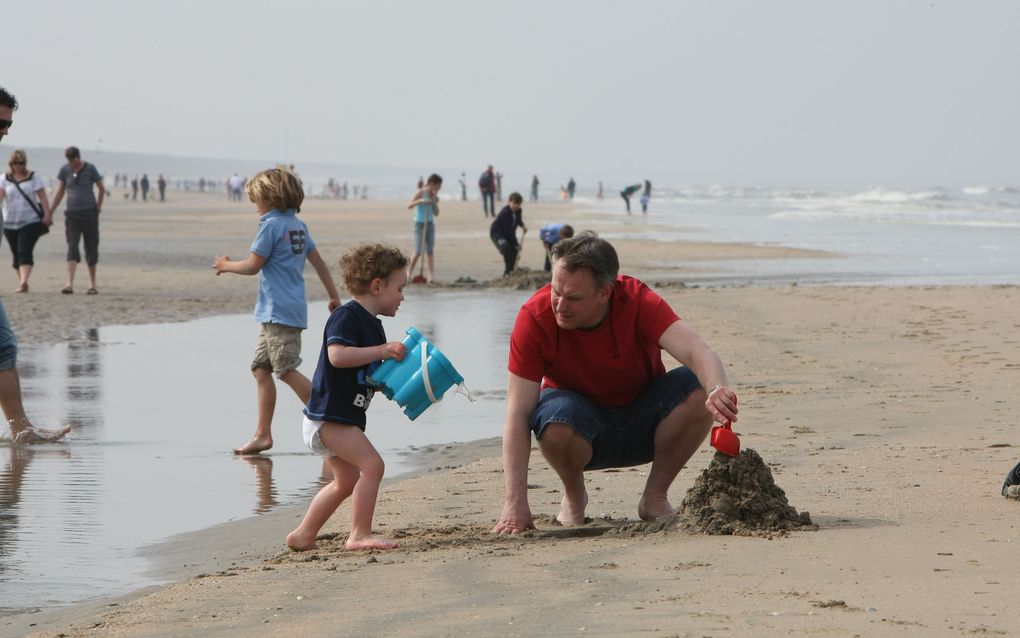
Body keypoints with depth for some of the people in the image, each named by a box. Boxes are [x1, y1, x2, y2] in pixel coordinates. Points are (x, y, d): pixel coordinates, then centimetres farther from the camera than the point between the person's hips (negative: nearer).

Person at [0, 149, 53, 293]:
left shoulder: (33, 178, 2)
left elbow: (43, 197, 0)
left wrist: (47, 214, -11)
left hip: (30, 222, -3)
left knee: (24, 252, -17)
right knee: (16, 254, 10)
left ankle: (23, 282, -28)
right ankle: (23, 283, 21)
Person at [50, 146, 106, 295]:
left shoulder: (90, 169, -3)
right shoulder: (65, 170, 3)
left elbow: (101, 189, 8)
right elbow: (60, 191, 12)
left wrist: (98, 209, 5)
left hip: (89, 214, -1)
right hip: (72, 214, 1)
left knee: (91, 249, 5)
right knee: (72, 247, -11)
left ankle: (92, 285, 16)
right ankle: (70, 284, -20)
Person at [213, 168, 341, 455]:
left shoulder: (271, 224, -11)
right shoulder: (299, 226, 15)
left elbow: (253, 265, -11)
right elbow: (318, 262, 17)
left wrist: (226, 265, 7)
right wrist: (334, 296, 22)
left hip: (279, 311, -9)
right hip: (282, 311, 9)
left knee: (287, 370, -10)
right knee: (261, 369, 10)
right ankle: (262, 434, 10)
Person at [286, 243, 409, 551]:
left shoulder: (372, 324, 17)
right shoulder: (347, 316, -15)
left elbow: (373, 376, 24)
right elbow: (337, 355, -30)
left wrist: (394, 359, 7)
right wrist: (382, 350, -26)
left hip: (341, 417, 11)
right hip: (329, 415, -11)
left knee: (347, 481, 18)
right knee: (372, 465, -17)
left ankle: (303, 535, 24)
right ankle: (359, 534, -15)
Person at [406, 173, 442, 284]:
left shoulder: (434, 196, 6)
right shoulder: (420, 193, -10)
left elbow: (436, 213, 5)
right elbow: (409, 205, -19)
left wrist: (435, 202, -9)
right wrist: (420, 201, -34)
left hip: (430, 224, 5)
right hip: (419, 224, -5)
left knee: (430, 251, -2)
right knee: (418, 252, -9)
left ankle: (430, 276, -5)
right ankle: (409, 273, 8)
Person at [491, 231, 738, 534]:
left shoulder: (638, 302, -24)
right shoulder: (535, 316, -24)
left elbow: (696, 351, -38)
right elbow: (518, 413, -26)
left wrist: (718, 390, -63)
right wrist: (515, 504, -34)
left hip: (642, 423, 1)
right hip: (583, 429, -1)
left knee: (698, 390, -28)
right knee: (556, 422, -37)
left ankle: (655, 496, -7)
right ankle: (574, 496, -2)